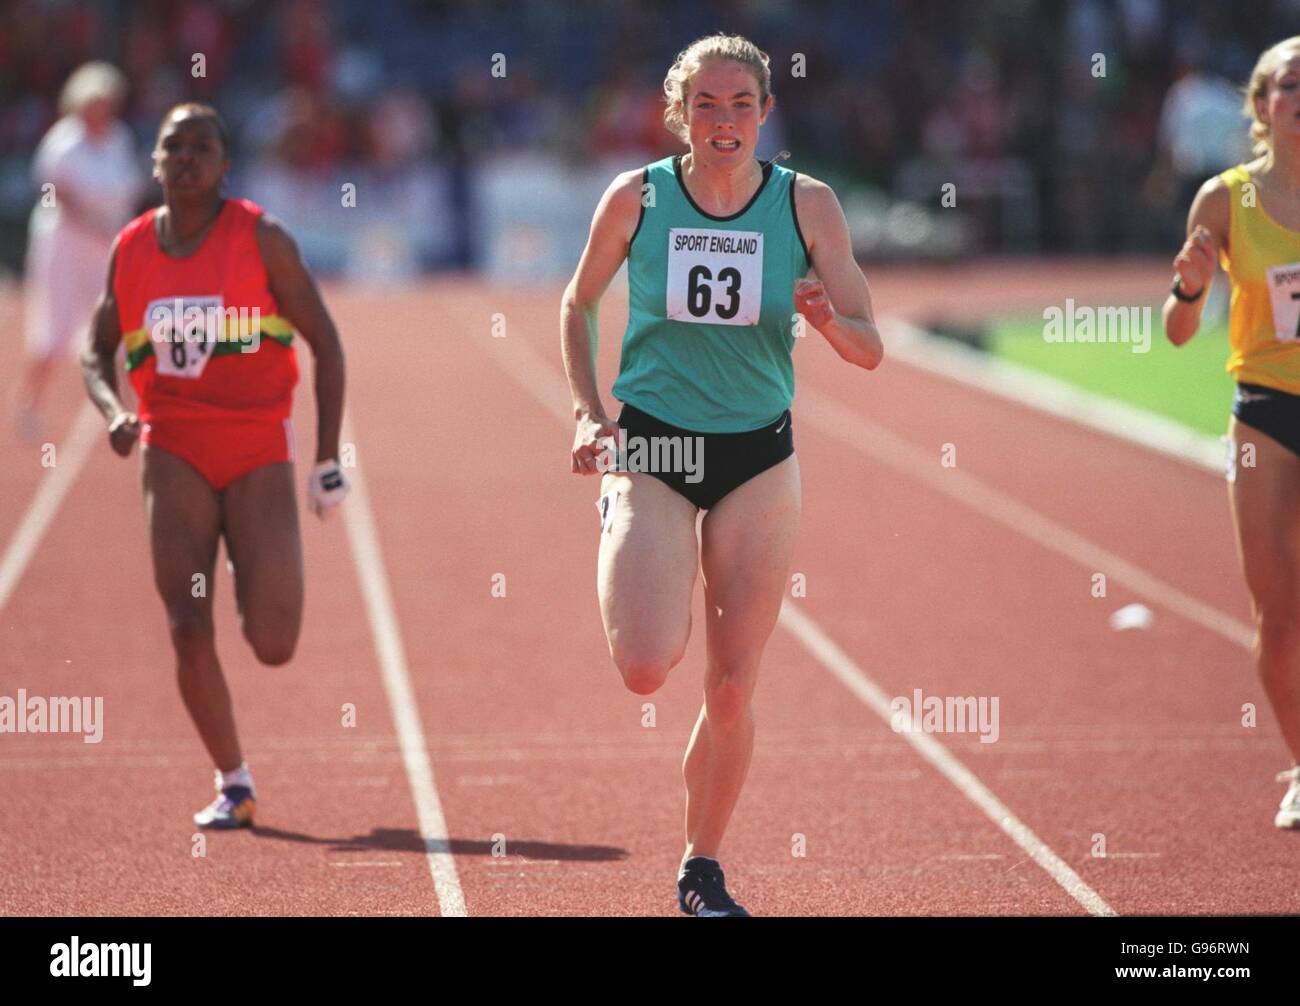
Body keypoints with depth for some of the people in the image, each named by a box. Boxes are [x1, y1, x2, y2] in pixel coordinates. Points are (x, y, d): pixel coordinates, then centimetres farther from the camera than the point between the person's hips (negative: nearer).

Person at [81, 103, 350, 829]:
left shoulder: (262, 239, -5)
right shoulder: (132, 249, 4)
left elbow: (326, 343, -1)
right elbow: (99, 353, 16)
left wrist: (329, 460, -4)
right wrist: (114, 412, -7)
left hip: (259, 450, -2)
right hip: (175, 453, 2)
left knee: (273, 647, -8)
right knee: (188, 632, -6)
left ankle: (266, 585, 30)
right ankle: (233, 784, 10)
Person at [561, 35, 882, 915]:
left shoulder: (808, 206, -3)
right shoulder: (637, 198, -4)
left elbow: (869, 350, -1)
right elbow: (578, 305, 11)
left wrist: (828, 320, -23)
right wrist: (588, 412, -1)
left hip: (758, 461, 1)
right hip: (651, 448, -1)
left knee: (733, 688, 2)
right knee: (645, 670, -19)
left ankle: (703, 868, 22)